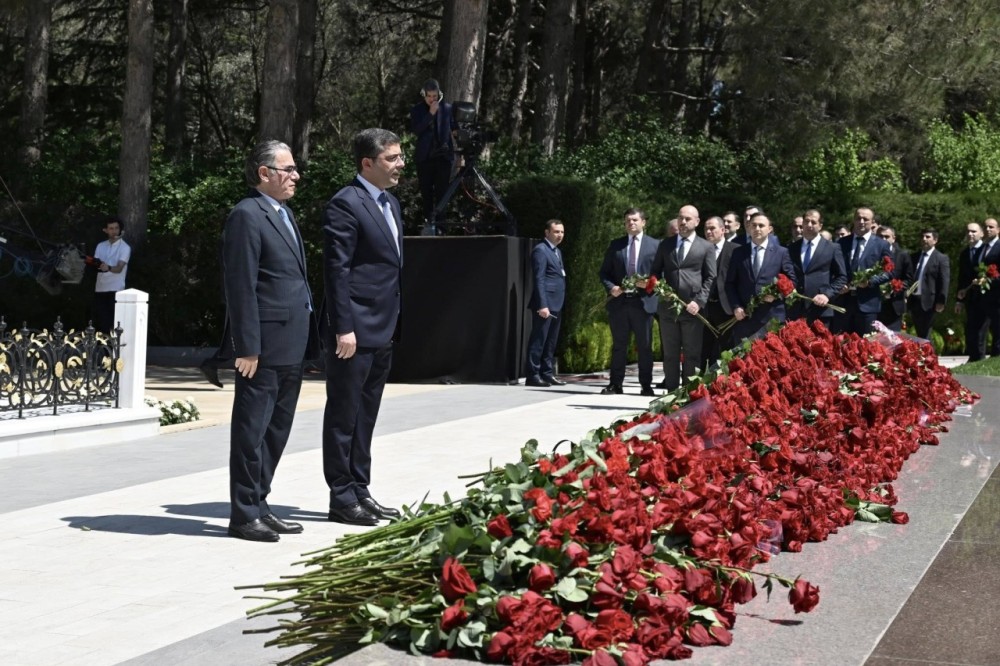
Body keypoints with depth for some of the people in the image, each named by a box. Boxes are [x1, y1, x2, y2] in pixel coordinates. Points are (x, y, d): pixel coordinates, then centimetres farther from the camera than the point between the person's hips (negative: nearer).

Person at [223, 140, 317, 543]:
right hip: (265, 347, -9)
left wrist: (307, 337, 17)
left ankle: (258, 506, 24)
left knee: (276, 432, 15)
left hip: (291, 349, 9)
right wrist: (247, 347, -20)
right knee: (251, 431, -1)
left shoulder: (284, 214, 18)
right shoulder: (247, 217, -11)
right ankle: (243, 515, 6)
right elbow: (240, 287, -16)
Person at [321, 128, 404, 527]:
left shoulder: (390, 203, 16)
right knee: (344, 415, 0)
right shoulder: (346, 204, -12)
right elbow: (337, 270, -16)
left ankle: (360, 491, 23)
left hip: (383, 331, 9)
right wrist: (343, 328, -20)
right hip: (355, 330, -9)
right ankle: (342, 498, 6)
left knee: (365, 416, 15)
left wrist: (395, 323, 17)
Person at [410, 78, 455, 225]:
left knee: (442, 190, -3)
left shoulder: (447, 108, 1)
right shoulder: (417, 109, 1)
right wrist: (430, 114, -19)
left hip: (444, 155, -1)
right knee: (426, 190, 6)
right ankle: (428, 219, 15)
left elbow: (454, 127, 8)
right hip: (425, 156, 1)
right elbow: (416, 130, -12)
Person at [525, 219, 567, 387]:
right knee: (538, 340, -7)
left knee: (551, 342, 11)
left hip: (556, 304, 9)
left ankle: (547, 374, 16)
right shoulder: (540, 250, -9)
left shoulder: (557, 252, 20)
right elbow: (539, 279, -15)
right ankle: (533, 375, -5)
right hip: (545, 303, -9)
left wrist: (559, 304, 15)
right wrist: (542, 305, -21)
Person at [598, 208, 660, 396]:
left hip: (644, 301, -2)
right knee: (619, 345, 7)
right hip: (619, 301, 2)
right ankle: (615, 384, 11)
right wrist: (610, 287, -7)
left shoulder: (655, 245, 4)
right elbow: (604, 272, 10)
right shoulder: (615, 245, 11)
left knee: (645, 346, 3)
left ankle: (646, 385, 9)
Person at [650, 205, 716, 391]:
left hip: (692, 309, -3)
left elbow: (710, 278, 1)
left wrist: (699, 301, -11)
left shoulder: (706, 247, 6)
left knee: (692, 355, 0)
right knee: (670, 354, 5)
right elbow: (655, 272, 17)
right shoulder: (665, 245, 15)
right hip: (667, 307, 3)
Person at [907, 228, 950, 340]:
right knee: (919, 334, 10)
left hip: (928, 301, -6)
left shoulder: (941, 258, -2)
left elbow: (944, 281, -8)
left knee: (925, 335, -4)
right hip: (914, 300, 6)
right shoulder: (914, 257, 15)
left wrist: (941, 301, -14)